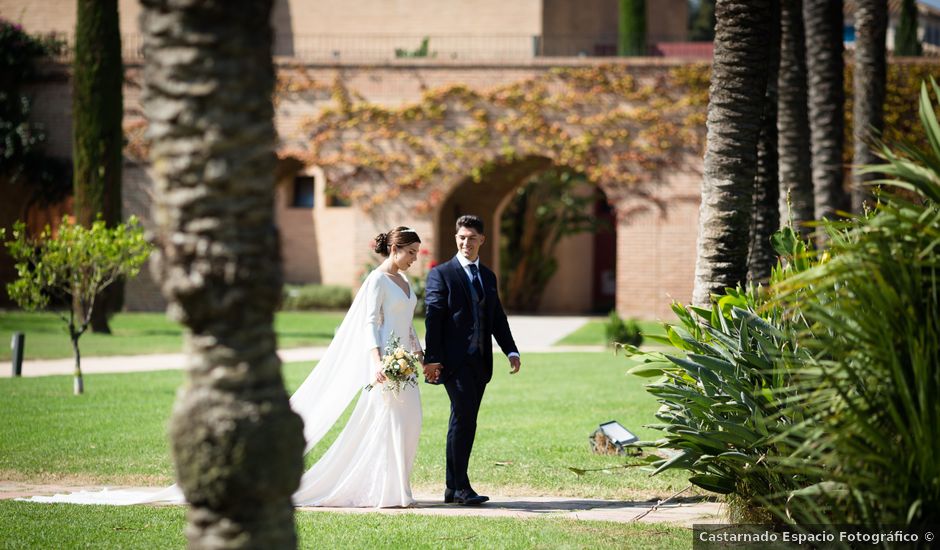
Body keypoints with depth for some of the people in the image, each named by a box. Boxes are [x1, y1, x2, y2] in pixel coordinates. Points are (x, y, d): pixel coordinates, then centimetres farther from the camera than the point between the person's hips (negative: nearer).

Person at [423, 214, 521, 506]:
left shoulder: (488, 276, 18)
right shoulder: (441, 274, -1)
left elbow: (497, 318, 20)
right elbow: (432, 317, -8)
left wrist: (511, 351, 6)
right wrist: (432, 358, -15)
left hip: (480, 361, 6)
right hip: (454, 360, -6)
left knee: (464, 422, 8)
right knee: (463, 419, -12)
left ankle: (454, 488, 12)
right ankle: (460, 486, -10)